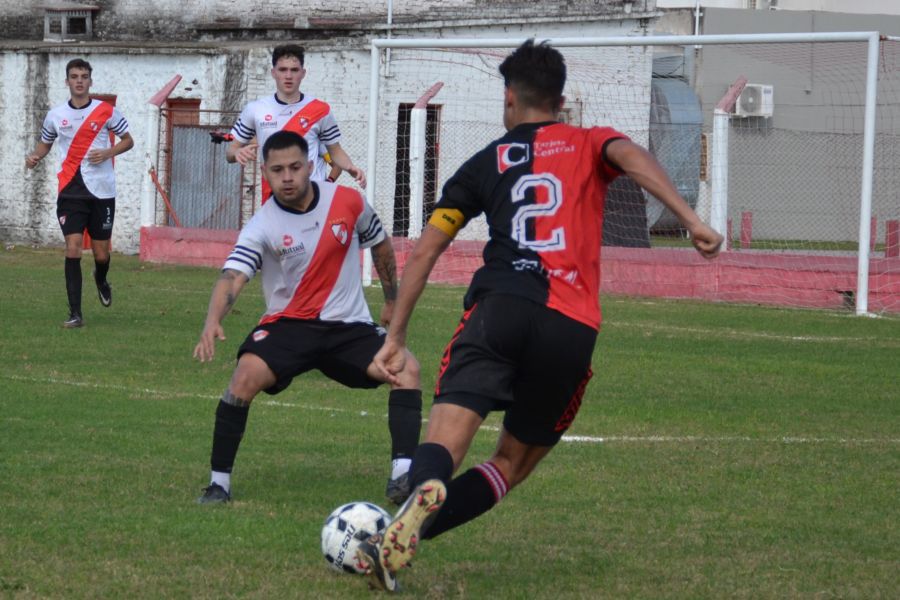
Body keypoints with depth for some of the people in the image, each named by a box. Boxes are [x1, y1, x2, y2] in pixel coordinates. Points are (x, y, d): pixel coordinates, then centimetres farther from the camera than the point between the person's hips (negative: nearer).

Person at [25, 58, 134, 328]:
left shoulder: (106, 111, -1)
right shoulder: (55, 115, 4)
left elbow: (127, 140, 8)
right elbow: (45, 143, 21)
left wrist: (108, 153, -11)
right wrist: (34, 157, -2)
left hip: (101, 191, 0)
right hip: (70, 192, 0)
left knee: (101, 254, 5)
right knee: (73, 248, -12)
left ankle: (101, 280, 43)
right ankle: (75, 313, -8)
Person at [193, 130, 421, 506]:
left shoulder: (348, 202, -5)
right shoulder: (262, 226, -12)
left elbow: (380, 245, 15)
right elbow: (232, 277, -26)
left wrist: (392, 300, 23)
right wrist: (212, 322, -45)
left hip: (349, 326, 2)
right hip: (288, 324, -2)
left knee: (407, 369, -23)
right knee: (246, 374, -29)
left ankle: (403, 474, -23)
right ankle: (219, 481, -16)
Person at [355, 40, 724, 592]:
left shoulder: (485, 164, 23)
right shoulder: (590, 145, 22)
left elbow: (424, 253, 18)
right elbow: (631, 156, -3)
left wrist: (396, 338, 23)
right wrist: (692, 221, -10)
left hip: (500, 306, -1)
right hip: (573, 329, 1)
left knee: (445, 443, -15)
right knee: (513, 463, 14)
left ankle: (423, 499, -54)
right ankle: (403, 543, -9)